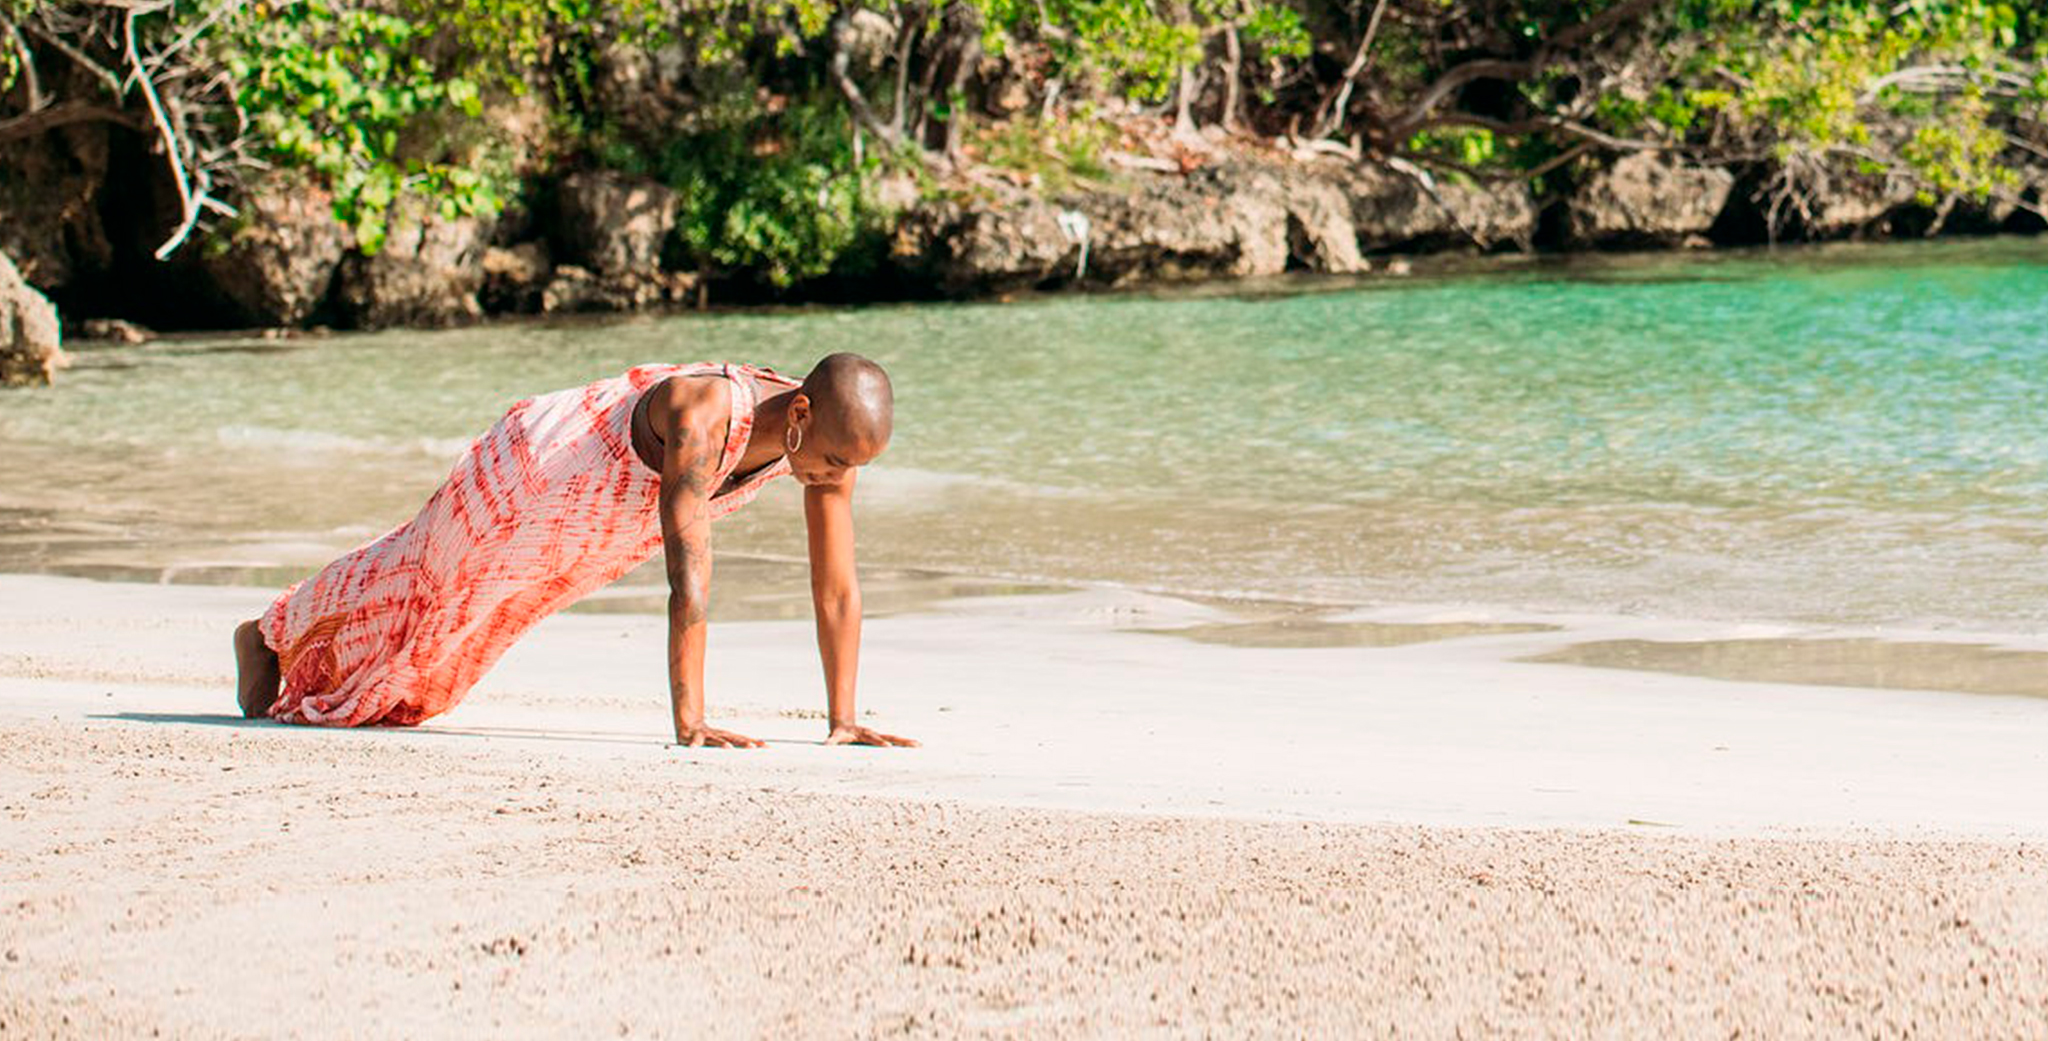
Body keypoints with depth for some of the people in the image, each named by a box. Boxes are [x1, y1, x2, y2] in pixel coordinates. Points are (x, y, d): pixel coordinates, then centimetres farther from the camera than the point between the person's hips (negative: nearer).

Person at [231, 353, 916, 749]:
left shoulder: (832, 437, -25)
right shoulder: (702, 414, -46)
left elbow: (838, 589, -20)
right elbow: (688, 572, -49)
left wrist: (841, 722, -23)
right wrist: (689, 722, -51)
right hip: (529, 473, -6)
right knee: (418, 583, 23)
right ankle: (267, 638, 51)